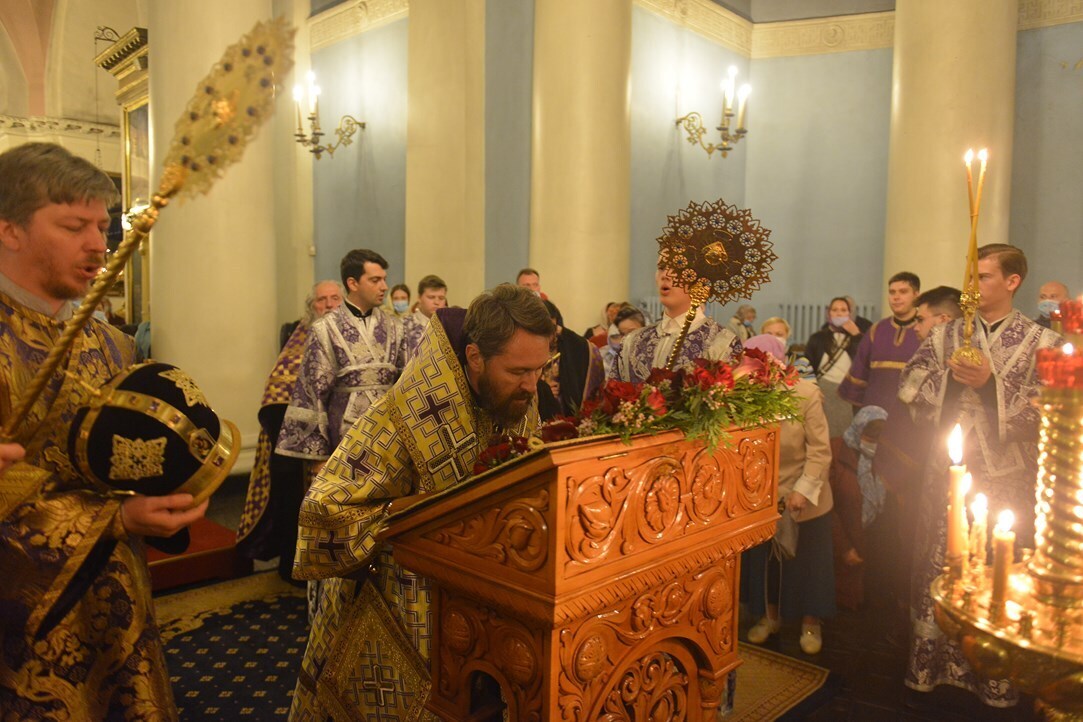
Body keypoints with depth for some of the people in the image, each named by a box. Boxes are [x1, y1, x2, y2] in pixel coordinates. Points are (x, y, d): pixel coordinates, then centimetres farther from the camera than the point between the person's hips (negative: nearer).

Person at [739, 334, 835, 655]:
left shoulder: (806, 394, -18)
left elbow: (820, 449, -15)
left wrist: (804, 490, -19)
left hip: (803, 499, -2)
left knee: (806, 561, 14)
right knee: (763, 559, 17)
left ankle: (811, 623, 36)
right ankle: (770, 615, 41)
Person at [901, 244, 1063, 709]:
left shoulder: (1041, 342, -1)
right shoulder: (947, 335, 6)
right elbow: (909, 390, 1)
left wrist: (993, 383, -18)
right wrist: (949, 375, -15)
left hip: (1007, 479, -2)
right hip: (948, 472, 2)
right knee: (937, 569, 8)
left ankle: (996, 678, 23)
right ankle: (931, 664, 22)